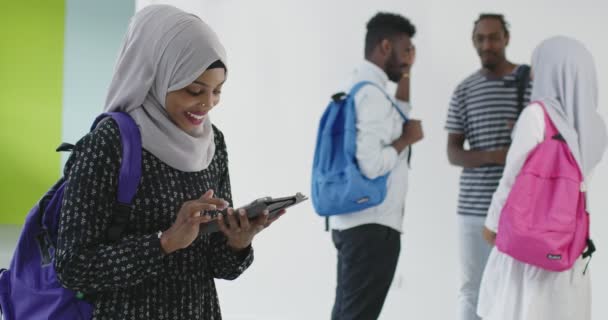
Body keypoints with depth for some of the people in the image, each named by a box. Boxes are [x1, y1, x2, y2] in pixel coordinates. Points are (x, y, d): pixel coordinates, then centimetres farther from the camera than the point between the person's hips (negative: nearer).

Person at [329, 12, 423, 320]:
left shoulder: (360, 86, 14)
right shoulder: (372, 93, -17)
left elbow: (395, 121, 29)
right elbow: (371, 165, -26)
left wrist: (405, 75, 20)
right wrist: (406, 139, -10)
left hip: (353, 221, 10)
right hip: (372, 225, -10)